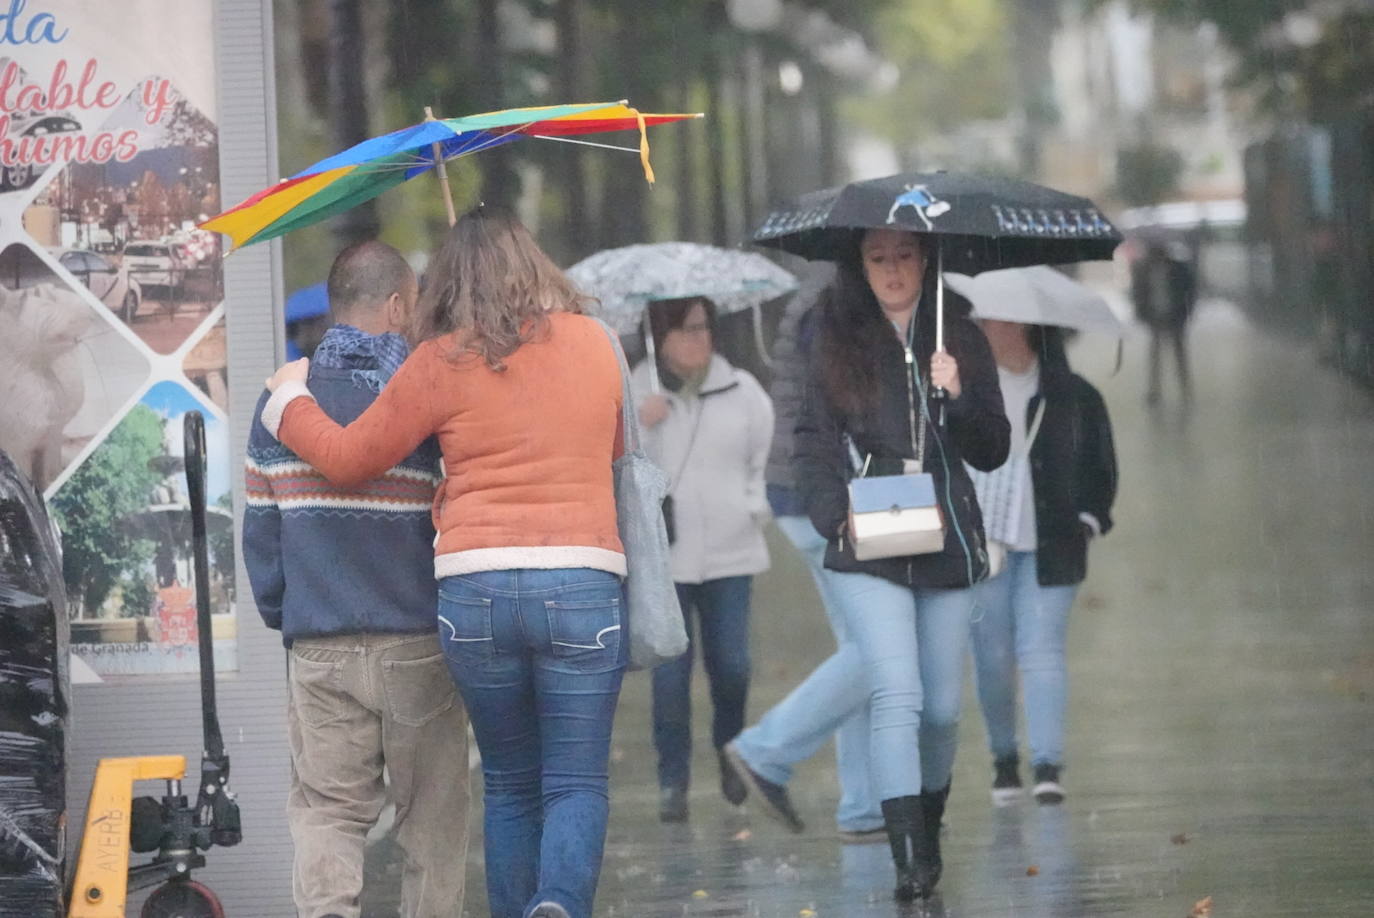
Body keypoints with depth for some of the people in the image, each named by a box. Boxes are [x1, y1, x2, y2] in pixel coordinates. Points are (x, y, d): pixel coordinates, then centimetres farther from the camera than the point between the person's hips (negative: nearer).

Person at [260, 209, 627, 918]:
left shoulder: (441, 363, 2)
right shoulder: (593, 343, 8)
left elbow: (346, 458, 8)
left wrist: (288, 399, 25)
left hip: (472, 588, 0)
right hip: (582, 581, 0)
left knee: (509, 784, 14)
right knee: (577, 782, 0)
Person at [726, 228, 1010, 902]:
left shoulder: (959, 337, 7)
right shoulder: (839, 341, 4)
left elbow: (992, 453, 6)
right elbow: (813, 441, 5)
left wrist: (958, 396, -12)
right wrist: (836, 513, -10)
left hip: (946, 543, 2)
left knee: (941, 706, 8)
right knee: (896, 694, -17)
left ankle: (930, 819, 33)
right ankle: (909, 855, -20)